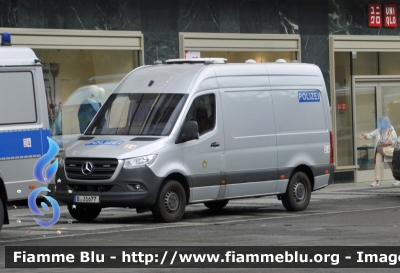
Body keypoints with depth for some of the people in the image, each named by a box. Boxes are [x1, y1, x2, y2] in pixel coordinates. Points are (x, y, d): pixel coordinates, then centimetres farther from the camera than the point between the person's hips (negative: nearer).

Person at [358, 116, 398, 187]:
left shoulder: (391, 131, -5)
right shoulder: (378, 131, 4)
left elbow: (395, 141, -8)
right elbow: (371, 135, -5)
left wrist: (389, 143, -23)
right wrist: (365, 135, -25)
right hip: (379, 150, 3)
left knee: (392, 165, 7)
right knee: (378, 164, -10)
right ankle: (376, 180, -10)